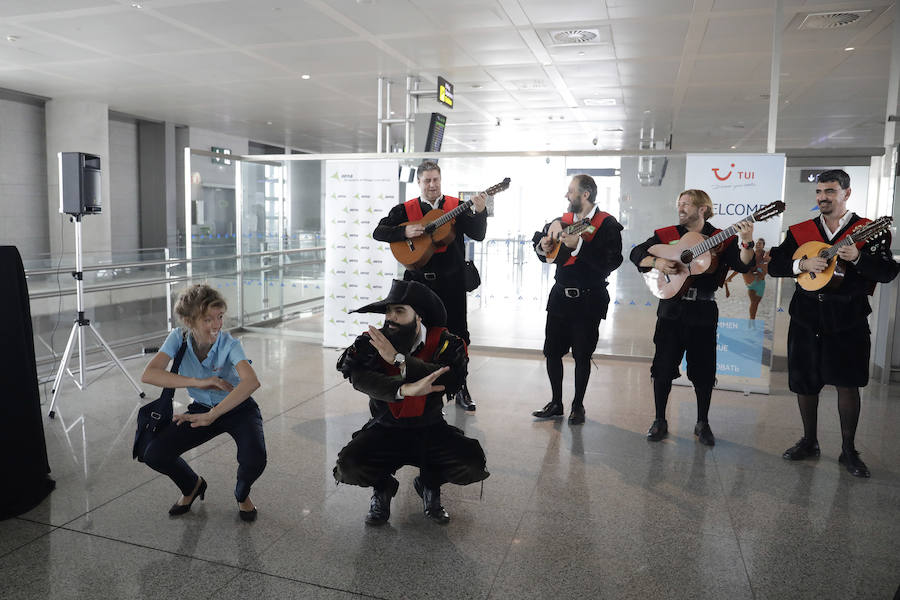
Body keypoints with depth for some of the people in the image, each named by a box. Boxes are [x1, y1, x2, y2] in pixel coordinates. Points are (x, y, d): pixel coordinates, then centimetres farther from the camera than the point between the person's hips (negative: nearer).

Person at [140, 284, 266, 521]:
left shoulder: (229, 344, -27)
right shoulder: (179, 337, -17)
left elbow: (251, 381, -45)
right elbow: (148, 374, -28)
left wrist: (211, 416, -51)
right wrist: (199, 382, -36)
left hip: (238, 409, -3)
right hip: (202, 408, 4)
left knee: (254, 460, -30)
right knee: (155, 456, -14)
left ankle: (242, 494, 9)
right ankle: (192, 486, 20)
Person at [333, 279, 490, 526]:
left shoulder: (441, 341, -10)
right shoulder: (372, 341, -8)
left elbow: (453, 378, -28)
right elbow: (359, 377, -26)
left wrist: (398, 359, -32)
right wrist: (405, 389, -43)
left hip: (430, 430, 0)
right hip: (385, 429, 0)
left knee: (472, 463, -24)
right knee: (348, 466, -26)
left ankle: (429, 485, 11)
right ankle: (382, 487, 12)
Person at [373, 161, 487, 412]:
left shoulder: (456, 206, 4)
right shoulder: (405, 209, 5)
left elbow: (478, 235, -4)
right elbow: (378, 232, -1)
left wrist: (480, 212, -21)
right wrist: (405, 232, -16)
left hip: (451, 281, 0)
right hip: (419, 281, 0)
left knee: (457, 334, 4)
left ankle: (460, 387, 18)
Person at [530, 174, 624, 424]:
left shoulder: (606, 224, -9)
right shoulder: (562, 221, 9)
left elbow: (611, 261, -22)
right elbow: (540, 240, 22)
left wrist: (579, 245, -28)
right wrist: (543, 246, -1)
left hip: (588, 300, -5)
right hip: (560, 295, 5)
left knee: (582, 355, 5)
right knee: (552, 350, 8)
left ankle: (578, 405, 22)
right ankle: (556, 403, 23)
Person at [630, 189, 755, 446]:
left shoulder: (721, 239, 2)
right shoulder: (666, 234, 6)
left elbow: (743, 266, -10)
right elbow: (636, 253, 4)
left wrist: (747, 242, -26)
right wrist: (657, 262, -13)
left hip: (703, 311, -1)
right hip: (671, 309, 1)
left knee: (703, 370, 6)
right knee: (663, 367, 4)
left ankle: (702, 424, 24)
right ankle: (660, 421, 18)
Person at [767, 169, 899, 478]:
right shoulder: (800, 231, 7)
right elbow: (774, 265, 3)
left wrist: (857, 258, -25)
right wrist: (803, 264, -15)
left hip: (847, 320, -3)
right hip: (806, 317, 3)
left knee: (847, 384, 0)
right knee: (804, 383, 9)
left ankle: (848, 450, 17)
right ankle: (809, 442, 27)